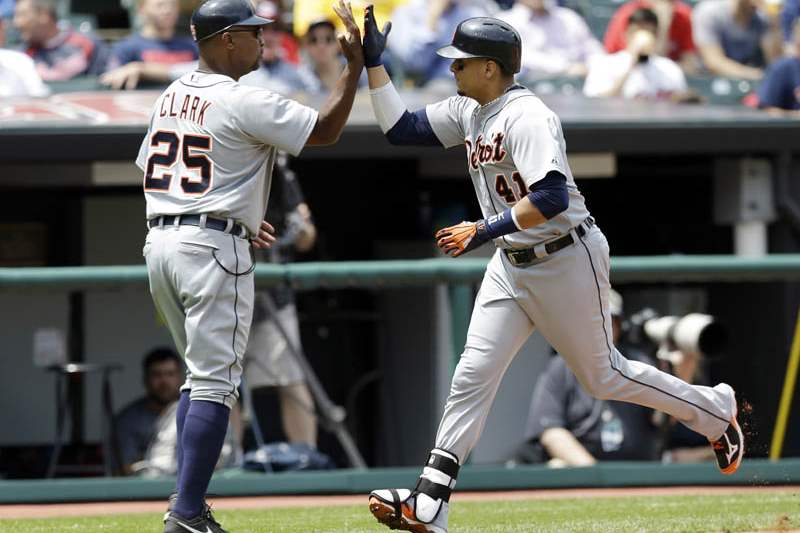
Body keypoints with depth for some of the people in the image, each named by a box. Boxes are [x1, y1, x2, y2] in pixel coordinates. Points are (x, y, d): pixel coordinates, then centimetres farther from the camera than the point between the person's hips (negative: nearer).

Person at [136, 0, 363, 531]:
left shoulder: (173, 96, 13)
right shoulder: (245, 102, -12)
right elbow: (325, 129, -10)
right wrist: (356, 65, -3)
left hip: (159, 242, 8)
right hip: (212, 248, -8)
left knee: (203, 374, 19)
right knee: (214, 382, -7)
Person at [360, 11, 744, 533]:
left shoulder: (525, 117, -23)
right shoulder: (468, 112, 5)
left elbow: (552, 198, -33)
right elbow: (400, 128, 9)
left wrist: (484, 231, -33)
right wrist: (374, 63, 2)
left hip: (566, 260, -8)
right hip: (512, 264, 8)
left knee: (603, 375, 5)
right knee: (474, 373, -2)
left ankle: (716, 411, 27)